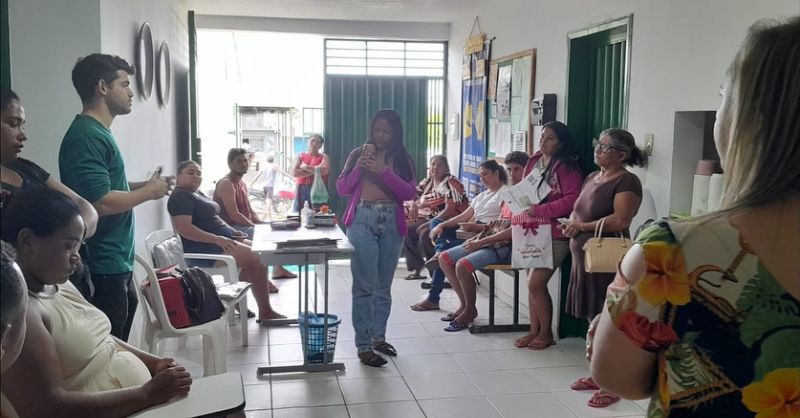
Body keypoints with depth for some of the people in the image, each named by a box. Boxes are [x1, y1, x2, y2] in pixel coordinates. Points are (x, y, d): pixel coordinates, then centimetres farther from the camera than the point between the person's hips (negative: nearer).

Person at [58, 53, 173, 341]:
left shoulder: (99, 132, 14)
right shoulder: (88, 136, -18)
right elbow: (100, 202, -27)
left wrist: (143, 186, 10)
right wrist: (149, 191, -13)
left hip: (116, 263, 10)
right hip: (103, 266, -10)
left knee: (115, 348, 18)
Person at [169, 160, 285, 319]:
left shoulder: (197, 193, 18)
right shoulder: (180, 197, -14)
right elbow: (184, 228, -26)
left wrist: (232, 231, 9)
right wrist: (217, 239, -29)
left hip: (221, 240, 11)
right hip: (204, 248, -11)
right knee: (258, 260, -16)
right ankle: (265, 312, -8)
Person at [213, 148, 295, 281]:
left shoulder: (242, 184, 16)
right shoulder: (226, 184, -16)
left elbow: (250, 211, 19)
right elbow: (234, 215, -24)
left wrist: (261, 223, 1)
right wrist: (256, 226, -21)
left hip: (245, 226, 10)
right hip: (231, 230, -10)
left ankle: (278, 269, 16)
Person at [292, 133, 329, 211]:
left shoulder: (323, 157, 9)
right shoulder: (301, 156, 12)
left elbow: (325, 170, -12)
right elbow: (294, 172, -3)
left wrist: (306, 167, -6)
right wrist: (314, 170, -8)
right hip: (301, 189, 1)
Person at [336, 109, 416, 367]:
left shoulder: (403, 159, 8)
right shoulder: (358, 154, 5)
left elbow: (409, 192, -4)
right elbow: (342, 189, 3)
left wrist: (385, 171, -15)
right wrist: (359, 167, -12)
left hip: (392, 222, 3)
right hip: (363, 220, -2)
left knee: (384, 286, 12)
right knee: (364, 286, -7)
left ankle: (379, 337, 25)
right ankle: (363, 347, -6)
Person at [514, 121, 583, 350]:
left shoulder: (566, 167, -11)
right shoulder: (534, 162, 10)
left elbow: (572, 199, -20)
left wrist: (540, 210, -22)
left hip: (555, 234, -7)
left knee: (536, 283, -7)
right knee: (533, 284, 11)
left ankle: (546, 333, 10)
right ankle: (534, 331, 23)